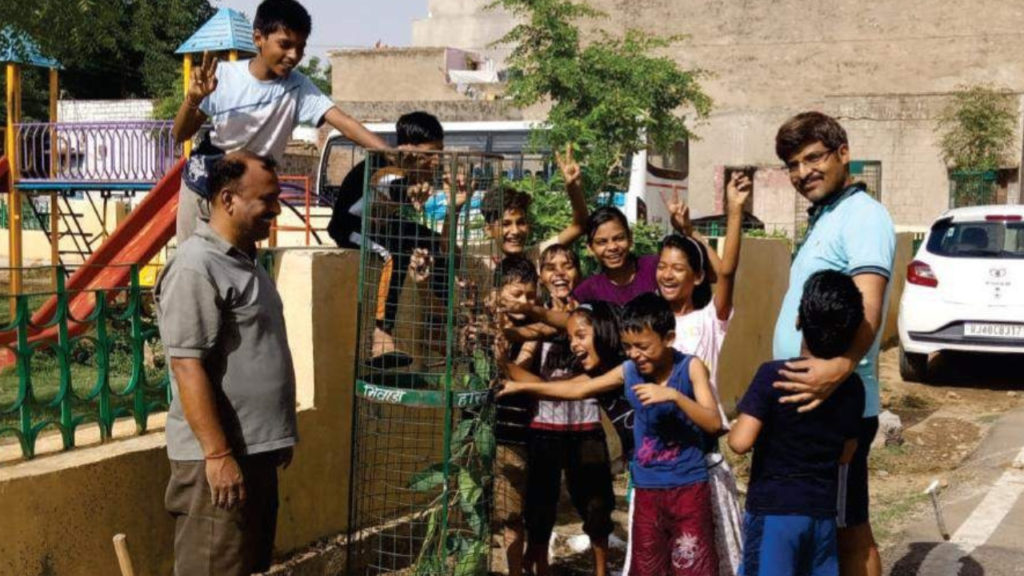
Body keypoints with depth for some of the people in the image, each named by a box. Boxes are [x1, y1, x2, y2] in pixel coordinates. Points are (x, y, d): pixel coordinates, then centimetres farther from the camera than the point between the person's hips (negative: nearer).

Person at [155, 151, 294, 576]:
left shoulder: (244, 260, 14)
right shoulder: (195, 267, -17)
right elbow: (188, 368, -21)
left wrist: (278, 437, 23)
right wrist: (218, 454, -23)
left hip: (256, 449, 10)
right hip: (220, 455, -10)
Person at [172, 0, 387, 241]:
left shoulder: (297, 88, -14)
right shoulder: (223, 75, -12)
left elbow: (343, 122, -27)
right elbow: (179, 135, -6)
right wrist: (193, 98, -26)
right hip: (200, 187, 1)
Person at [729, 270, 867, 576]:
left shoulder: (774, 375, -17)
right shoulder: (852, 386, -1)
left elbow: (740, 442, -21)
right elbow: (845, 454, 9)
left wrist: (733, 429, 0)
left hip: (773, 510, -5)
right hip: (822, 511, 5)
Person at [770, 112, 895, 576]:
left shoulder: (862, 216, -14)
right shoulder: (822, 219, 17)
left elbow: (868, 307, -29)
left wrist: (841, 367, -45)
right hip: (805, 401, 10)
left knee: (849, 531, -1)